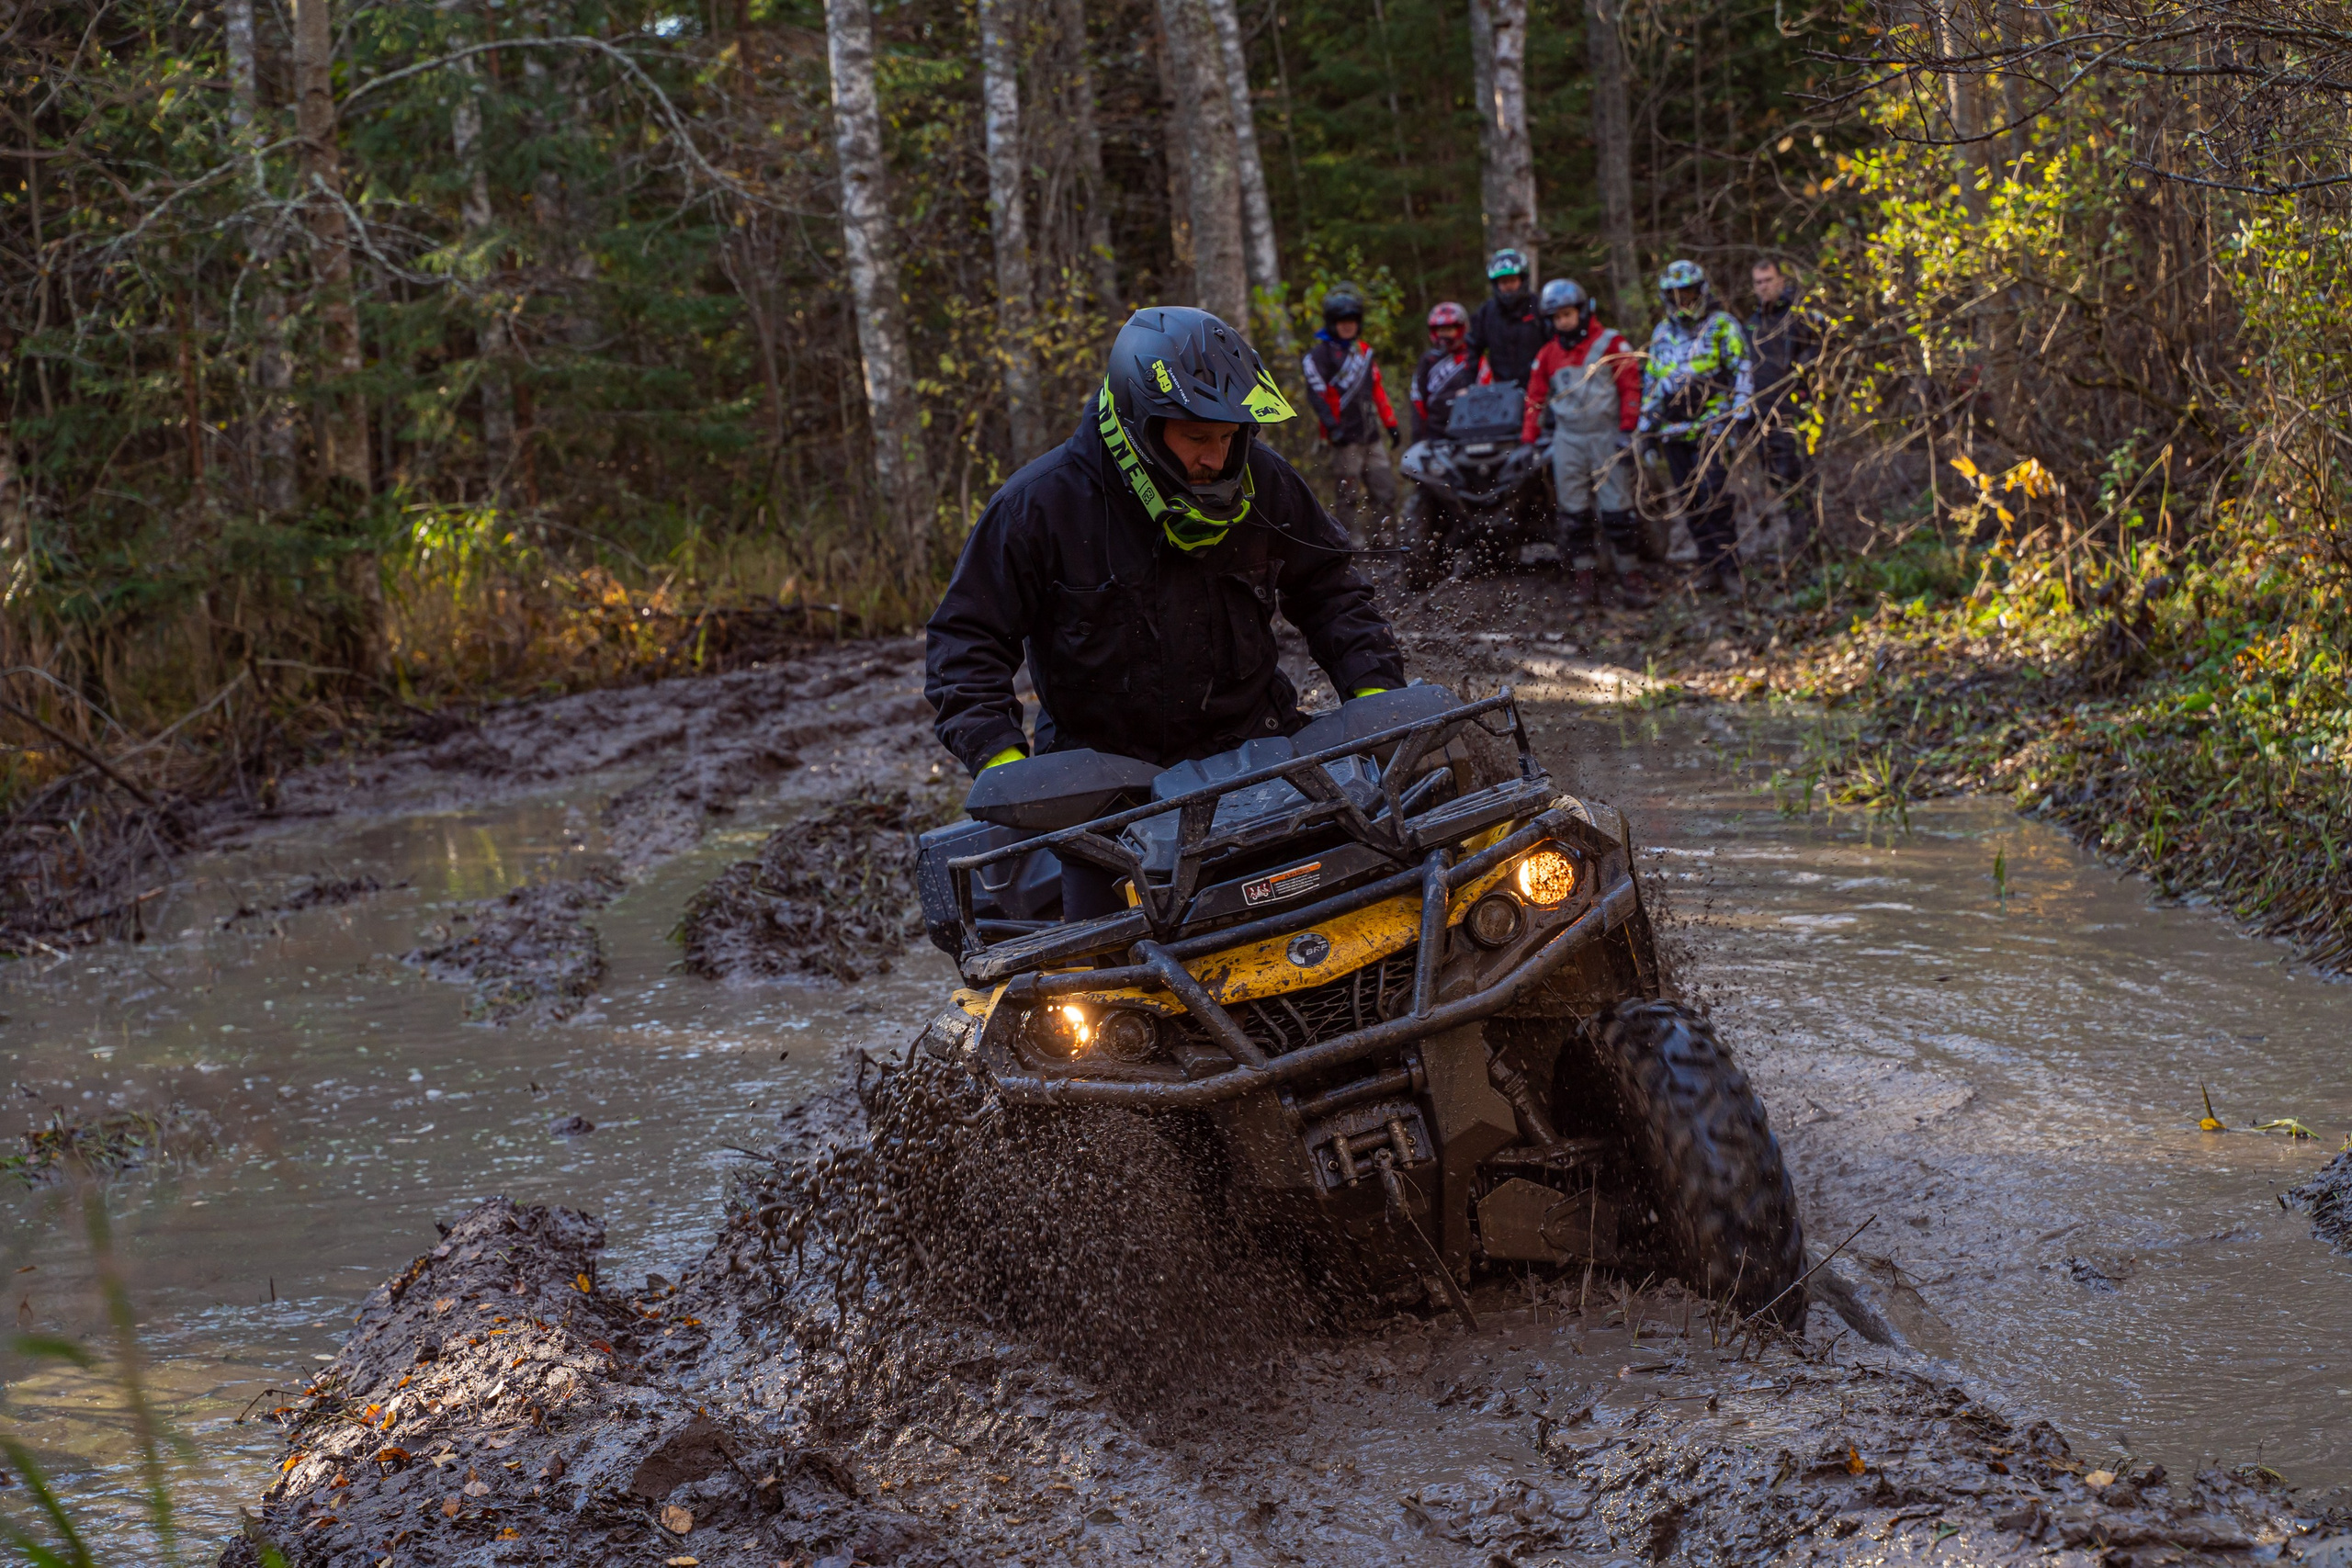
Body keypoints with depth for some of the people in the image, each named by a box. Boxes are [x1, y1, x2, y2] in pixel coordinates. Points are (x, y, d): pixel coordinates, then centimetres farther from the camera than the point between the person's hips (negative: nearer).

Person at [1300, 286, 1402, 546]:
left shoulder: (1364, 351, 20)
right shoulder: (1319, 352, -3)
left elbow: (1377, 390, 24)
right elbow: (1317, 392, -13)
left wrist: (1390, 424, 20)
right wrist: (1331, 426, -23)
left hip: (1370, 436, 7)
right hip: (1344, 436, -7)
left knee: (1386, 489, 4)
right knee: (1348, 496, -6)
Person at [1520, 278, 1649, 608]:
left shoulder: (1611, 344, 0)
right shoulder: (1548, 355, 12)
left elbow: (1631, 387, -3)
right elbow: (1535, 398, 15)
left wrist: (1627, 431, -10)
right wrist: (1527, 441, 9)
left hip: (1607, 434, -3)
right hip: (1568, 439, 3)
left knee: (1618, 508, -5)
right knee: (1573, 511, 0)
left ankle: (1629, 573, 0)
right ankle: (1581, 576, 4)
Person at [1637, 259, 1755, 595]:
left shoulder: (1722, 326, 4)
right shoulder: (1662, 333, 20)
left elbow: (1742, 369, 0)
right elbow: (1651, 380, 26)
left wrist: (1739, 410, -10)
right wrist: (1646, 422, 20)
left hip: (1710, 426, -6)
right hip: (1673, 431, 6)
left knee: (1714, 498, -14)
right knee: (1688, 501, 4)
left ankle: (1729, 566, -10)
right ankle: (1709, 564, 9)